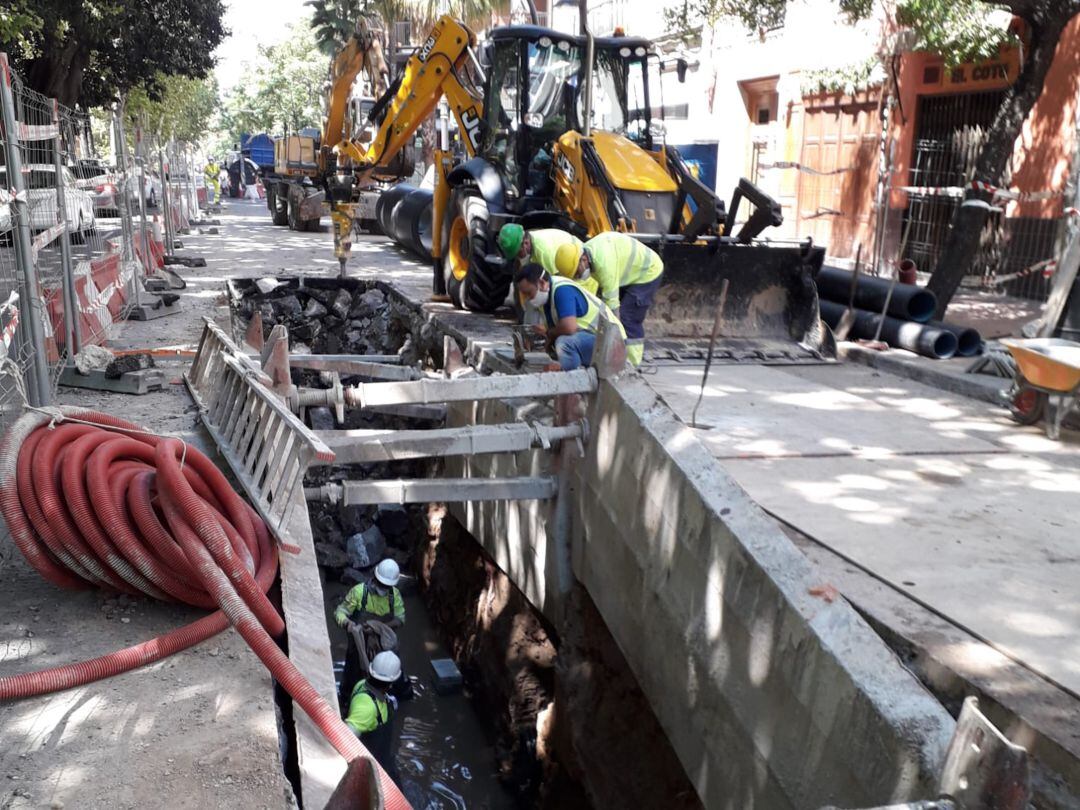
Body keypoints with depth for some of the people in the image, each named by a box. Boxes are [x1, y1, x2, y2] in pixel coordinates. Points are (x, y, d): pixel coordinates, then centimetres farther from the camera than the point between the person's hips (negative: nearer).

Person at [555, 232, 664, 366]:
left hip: (648, 272, -9)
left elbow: (611, 300, -32)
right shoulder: (585, 251, -8)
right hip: (631, 273, 9)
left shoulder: (603, 262, -36)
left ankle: (631, 364, -9)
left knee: (629, 320, -15)